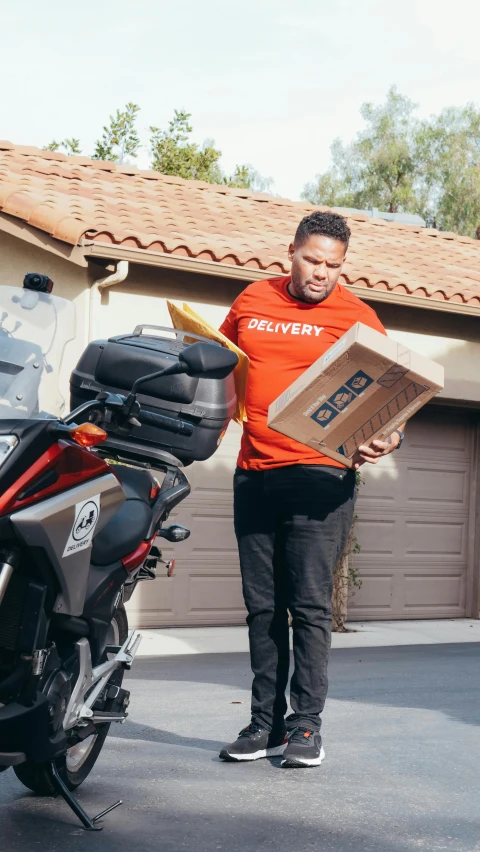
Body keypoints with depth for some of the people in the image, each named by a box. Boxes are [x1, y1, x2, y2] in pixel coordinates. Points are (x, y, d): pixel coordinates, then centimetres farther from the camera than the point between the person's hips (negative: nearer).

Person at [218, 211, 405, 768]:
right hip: (254, 473, 5)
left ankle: (305, 725, 3)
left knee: (310, 605, -6)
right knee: (262, 606, 8)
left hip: (320, 476, -4)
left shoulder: (356, 317, -1)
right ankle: (266, 723, 16)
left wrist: (386, 438, -23)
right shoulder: (251, 302, 12)